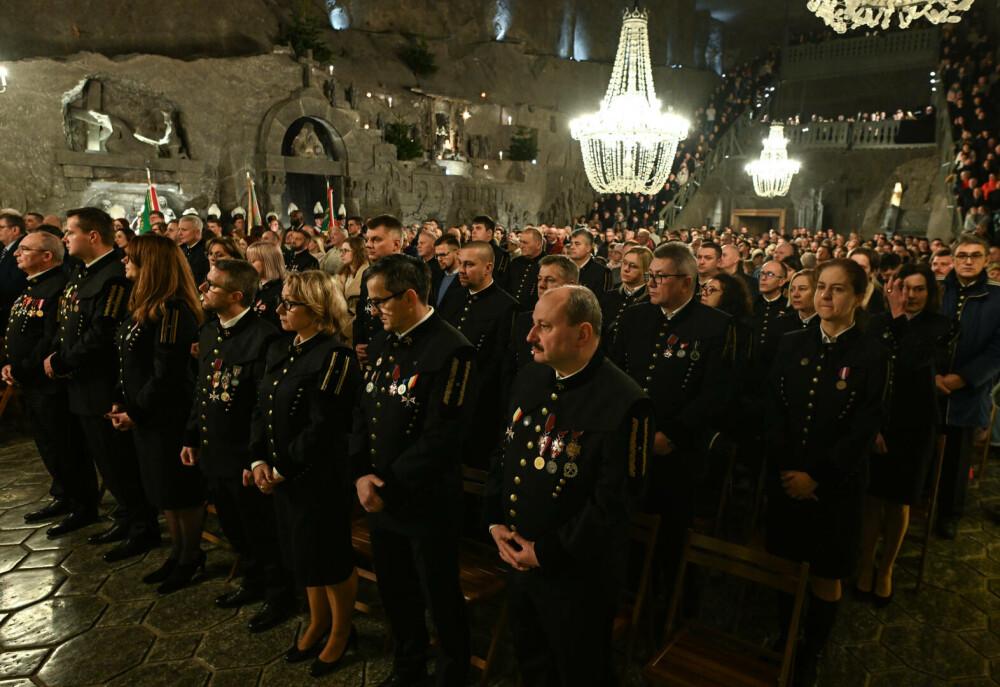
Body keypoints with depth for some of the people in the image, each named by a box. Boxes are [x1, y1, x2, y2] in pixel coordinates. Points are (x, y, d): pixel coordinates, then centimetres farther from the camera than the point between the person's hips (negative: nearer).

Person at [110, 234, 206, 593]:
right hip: (144, 416, 10)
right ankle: (177, 554, 34)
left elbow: (166, 374, -22)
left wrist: (136, 412, -15)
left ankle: (190, 559, 23)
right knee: (163, 489, 19)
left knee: (182, 493, 6)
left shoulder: (173, 311, -21)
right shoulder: (142, 307, 10)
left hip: (170, 417, -10)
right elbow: (129, 363, 14)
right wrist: (121, 403, 6)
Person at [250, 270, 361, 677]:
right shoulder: (279, 351, 7)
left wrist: (283, 471, -15)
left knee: (331, 560, 9)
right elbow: (262, 409, 9)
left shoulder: (334, 358, -20)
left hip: (320, 479, -8)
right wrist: (260, 460, -3)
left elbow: (322, 429, -22)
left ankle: (341, 635, 33)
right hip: (281, 477, 8)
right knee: (303, 554, 22)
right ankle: (318, 624, 43)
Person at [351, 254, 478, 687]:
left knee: (441, 600, 13)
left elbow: (441, 438, -23)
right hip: (380, 499, 7)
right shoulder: (382, 343, 6)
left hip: (428, 505, -7)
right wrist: (361, 474, -5)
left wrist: (388, 487, -16)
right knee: (395, 592, 23)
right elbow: (362, 412, 8)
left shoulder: (452, 351, -20)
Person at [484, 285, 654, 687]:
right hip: (517, 557, 7)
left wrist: (546, 552, -18)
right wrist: (495, 521, -1)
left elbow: (613, 501, -24)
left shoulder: (624, 403, -25)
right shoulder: (529, 380, 0)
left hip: (577, 574, -6)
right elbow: (504, 453, 9)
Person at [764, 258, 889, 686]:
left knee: (825, 574, 11)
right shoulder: (791, 345, 3)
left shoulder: (872, 357, -7)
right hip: (785, 481, 3)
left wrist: (816, 477, -15)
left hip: (836, 486, -3)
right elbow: (773, 413, 0)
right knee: (786, 563, 13)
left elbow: (863, 431, -11)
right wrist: (785, 469, -10)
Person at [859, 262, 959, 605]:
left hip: (914, 426, 0)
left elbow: (913, 363, -21)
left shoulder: (943, 327, -3)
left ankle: (885, 570, 29)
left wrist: (899, 319, -15)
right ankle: (866, 567, 22)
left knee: (898, 502, 11)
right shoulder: (879, 322, -2)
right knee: (872, 498, 4)